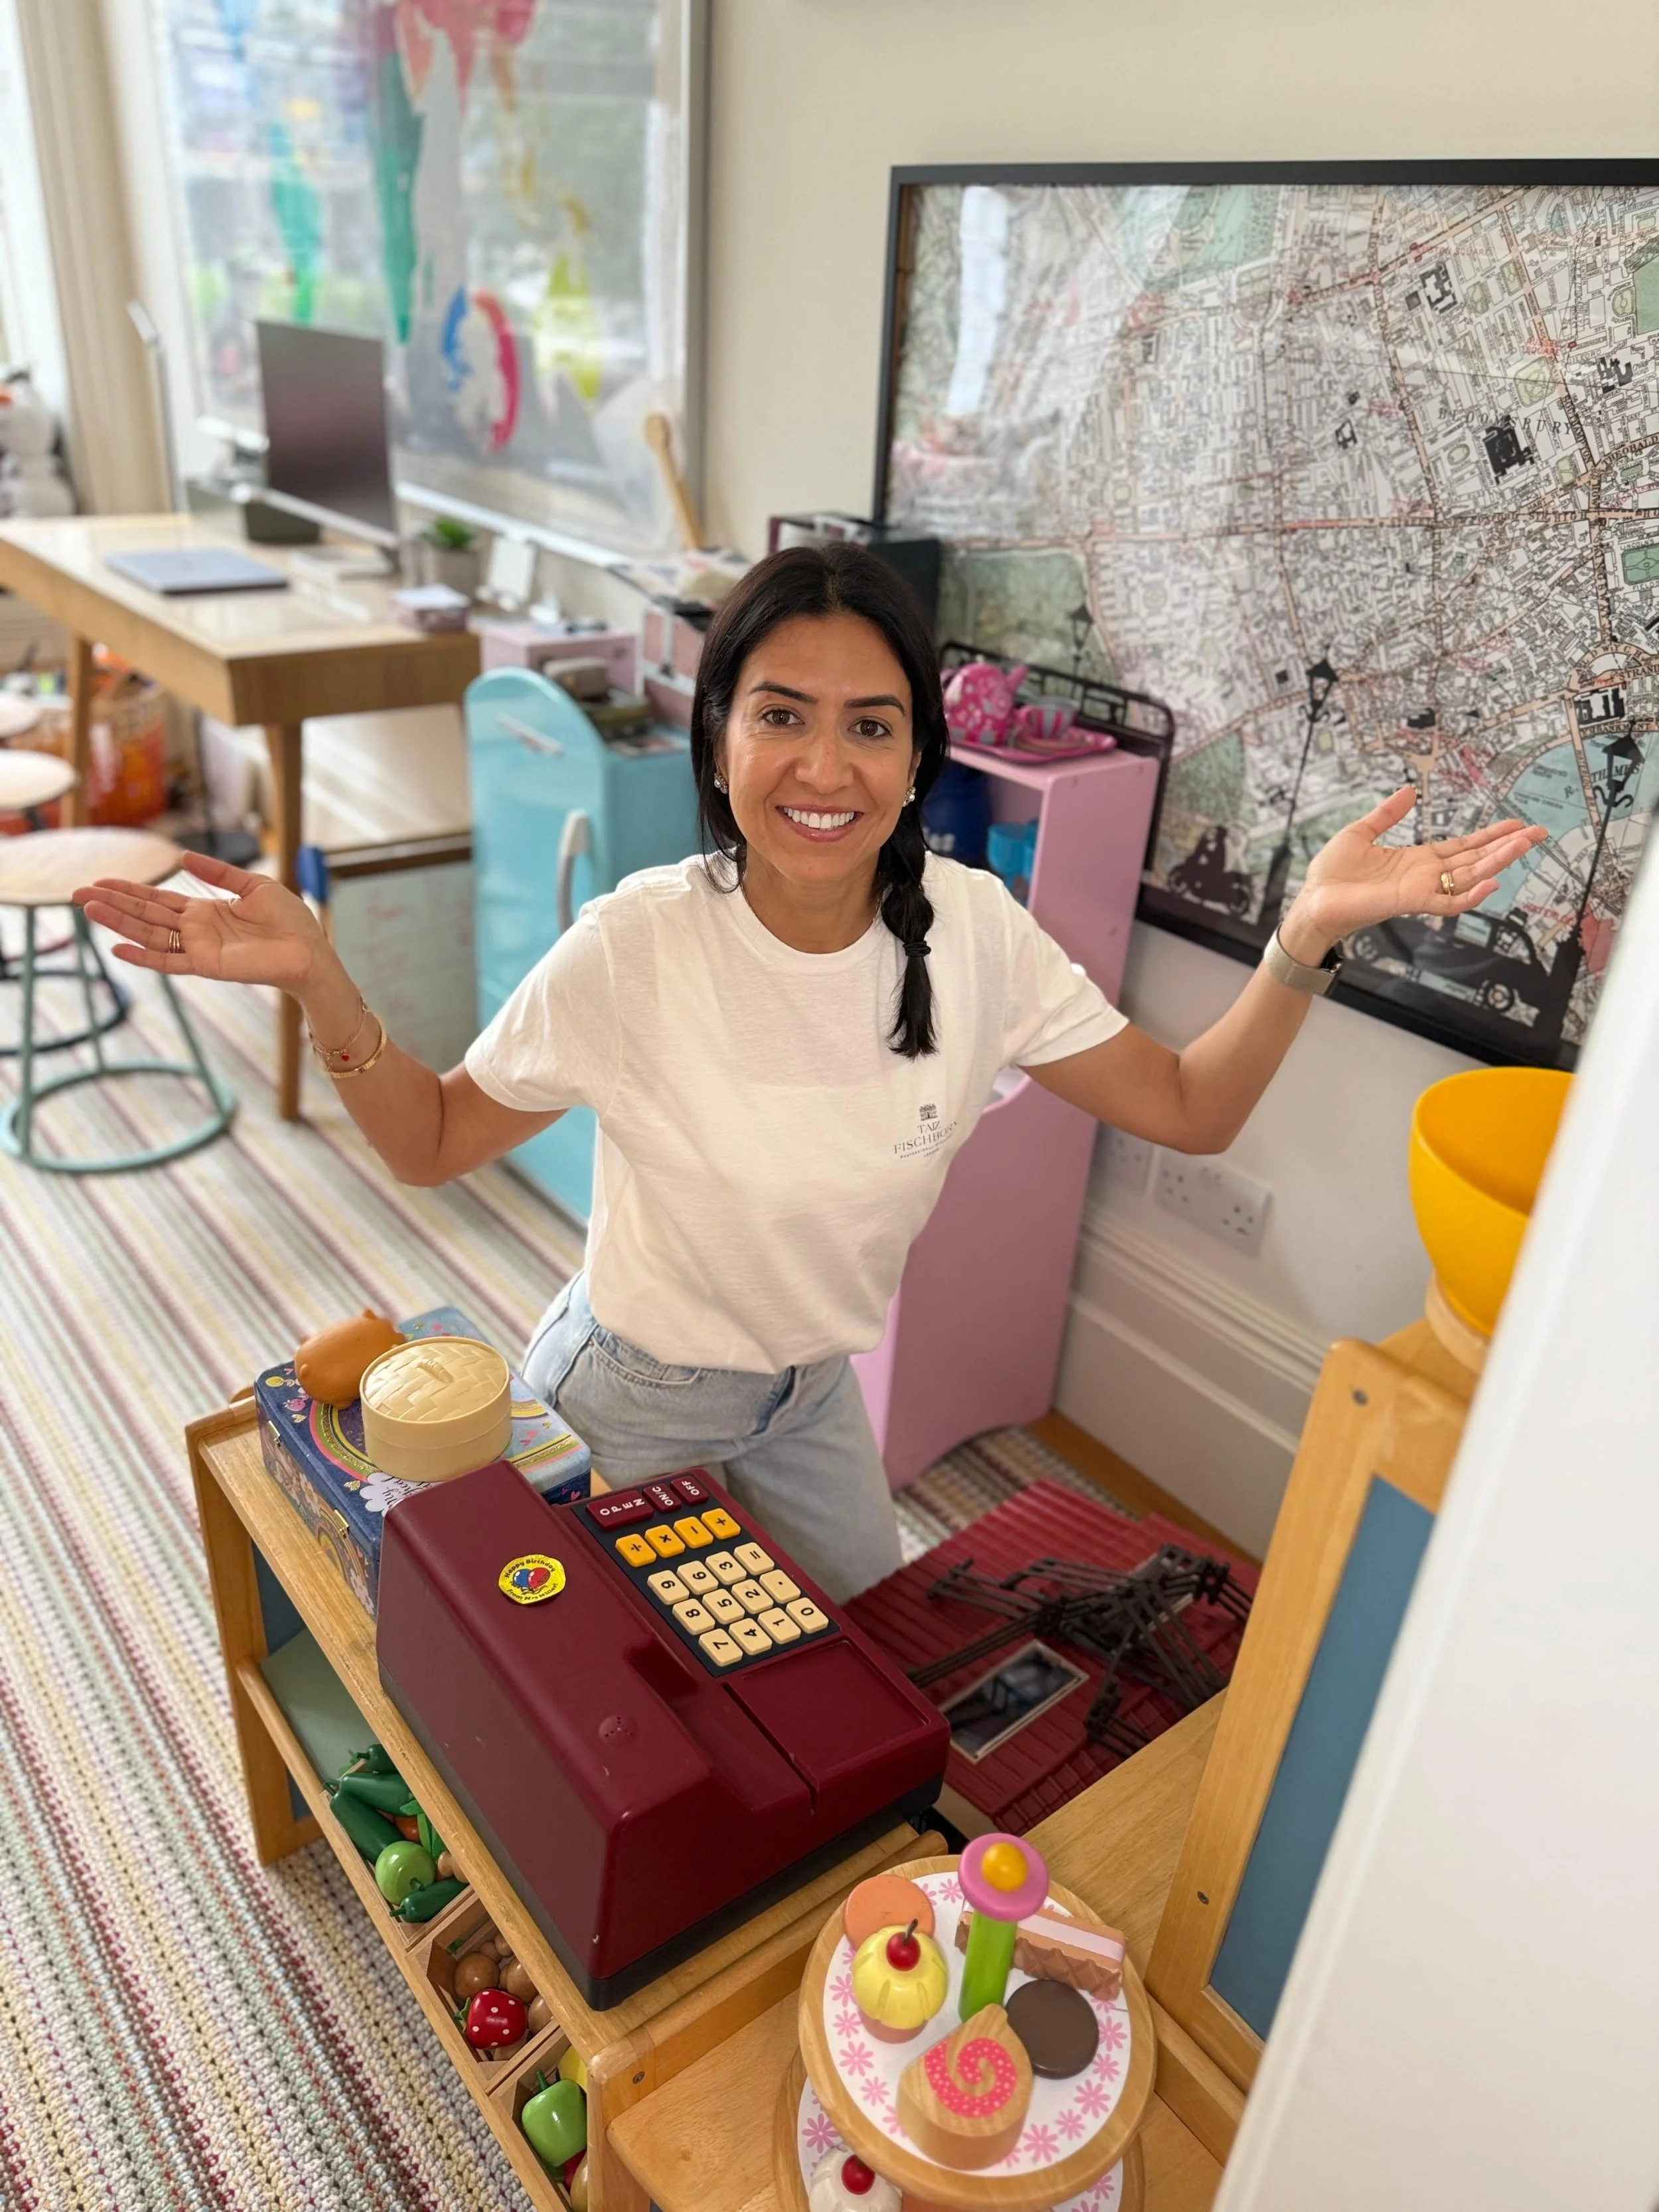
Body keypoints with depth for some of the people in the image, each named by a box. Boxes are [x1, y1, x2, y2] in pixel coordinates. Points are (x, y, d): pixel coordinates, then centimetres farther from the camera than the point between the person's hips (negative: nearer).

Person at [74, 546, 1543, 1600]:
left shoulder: (970, 932, -19)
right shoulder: (637, 949, -28)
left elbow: (1191, 1110, -11)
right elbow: (433, 1143, -15)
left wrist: (1311, 934, -26)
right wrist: (318, 982, -33)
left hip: (813, 1394, 4)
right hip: (625, 1402, -4)